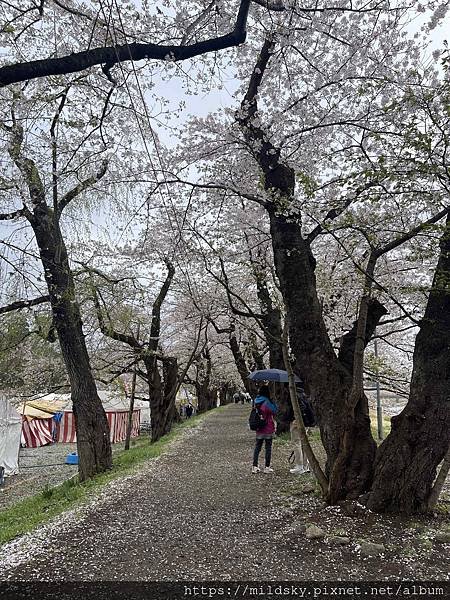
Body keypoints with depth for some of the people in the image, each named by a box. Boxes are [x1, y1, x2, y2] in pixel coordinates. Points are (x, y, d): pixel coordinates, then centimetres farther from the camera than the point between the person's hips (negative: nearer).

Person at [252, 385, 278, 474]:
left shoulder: (257, 401, 4)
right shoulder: (267, 402, -15)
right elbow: (275, 411, -7)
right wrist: (273, 402, 1)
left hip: (259, 429, 6)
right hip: (268, 428, -6)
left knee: (257, 447, 11)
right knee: (268, 447, 4)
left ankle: (254, 466, 11)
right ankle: (267, 467, 7)